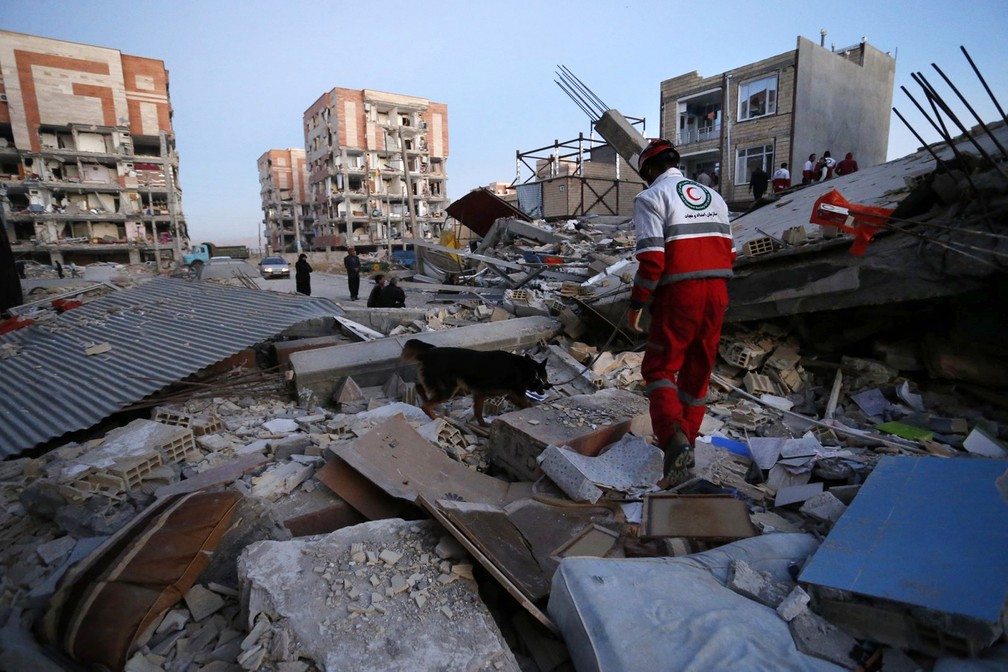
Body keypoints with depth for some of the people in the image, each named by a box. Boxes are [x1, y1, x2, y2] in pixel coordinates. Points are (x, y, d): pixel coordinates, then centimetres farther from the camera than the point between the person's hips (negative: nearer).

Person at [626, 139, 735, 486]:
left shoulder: (651, 198, -5)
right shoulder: (713, 197, 17)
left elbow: (652, 260, -15)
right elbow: (728, 253, 14)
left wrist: (636, 304, -8)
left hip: (678, 294, -6)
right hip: (717, 292, 6)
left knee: (660, 367, 5)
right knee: (698, 369, 15)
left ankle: (674, 438, -14)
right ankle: (686, 441, 26)